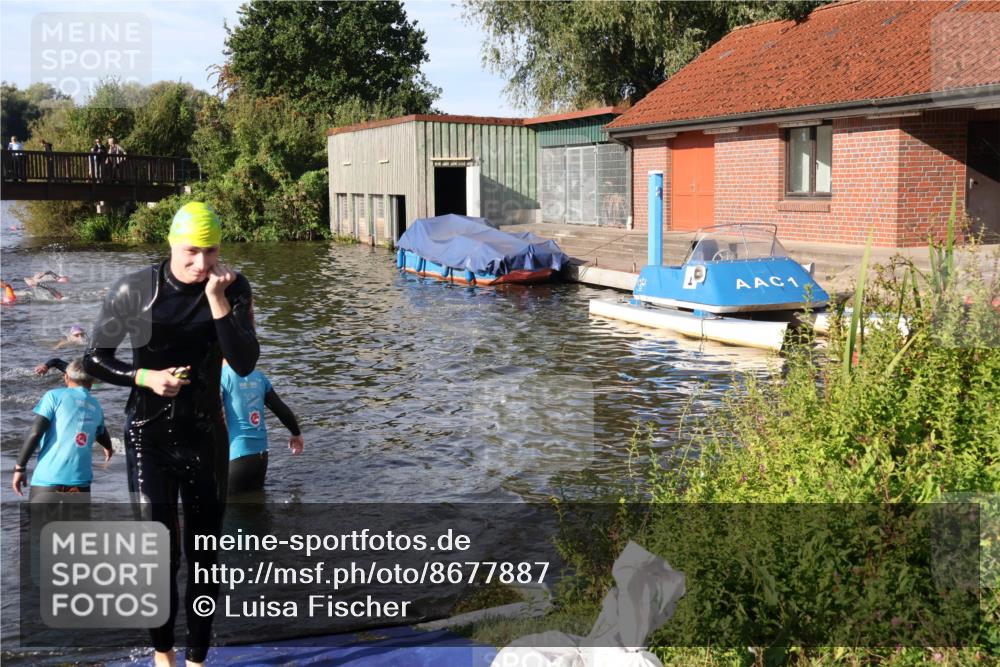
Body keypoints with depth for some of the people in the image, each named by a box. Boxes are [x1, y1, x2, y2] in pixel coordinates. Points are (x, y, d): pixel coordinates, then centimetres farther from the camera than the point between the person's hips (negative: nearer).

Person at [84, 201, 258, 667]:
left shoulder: (233, 288, -7)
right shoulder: (134, 291, -10)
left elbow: (245, 364, -17)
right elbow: (95, 360, 0)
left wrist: (216, 298, -23)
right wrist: (144, 377, -16)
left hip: (206, 435, 2)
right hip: (149, 434, -2)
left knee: (204, 554, 6)